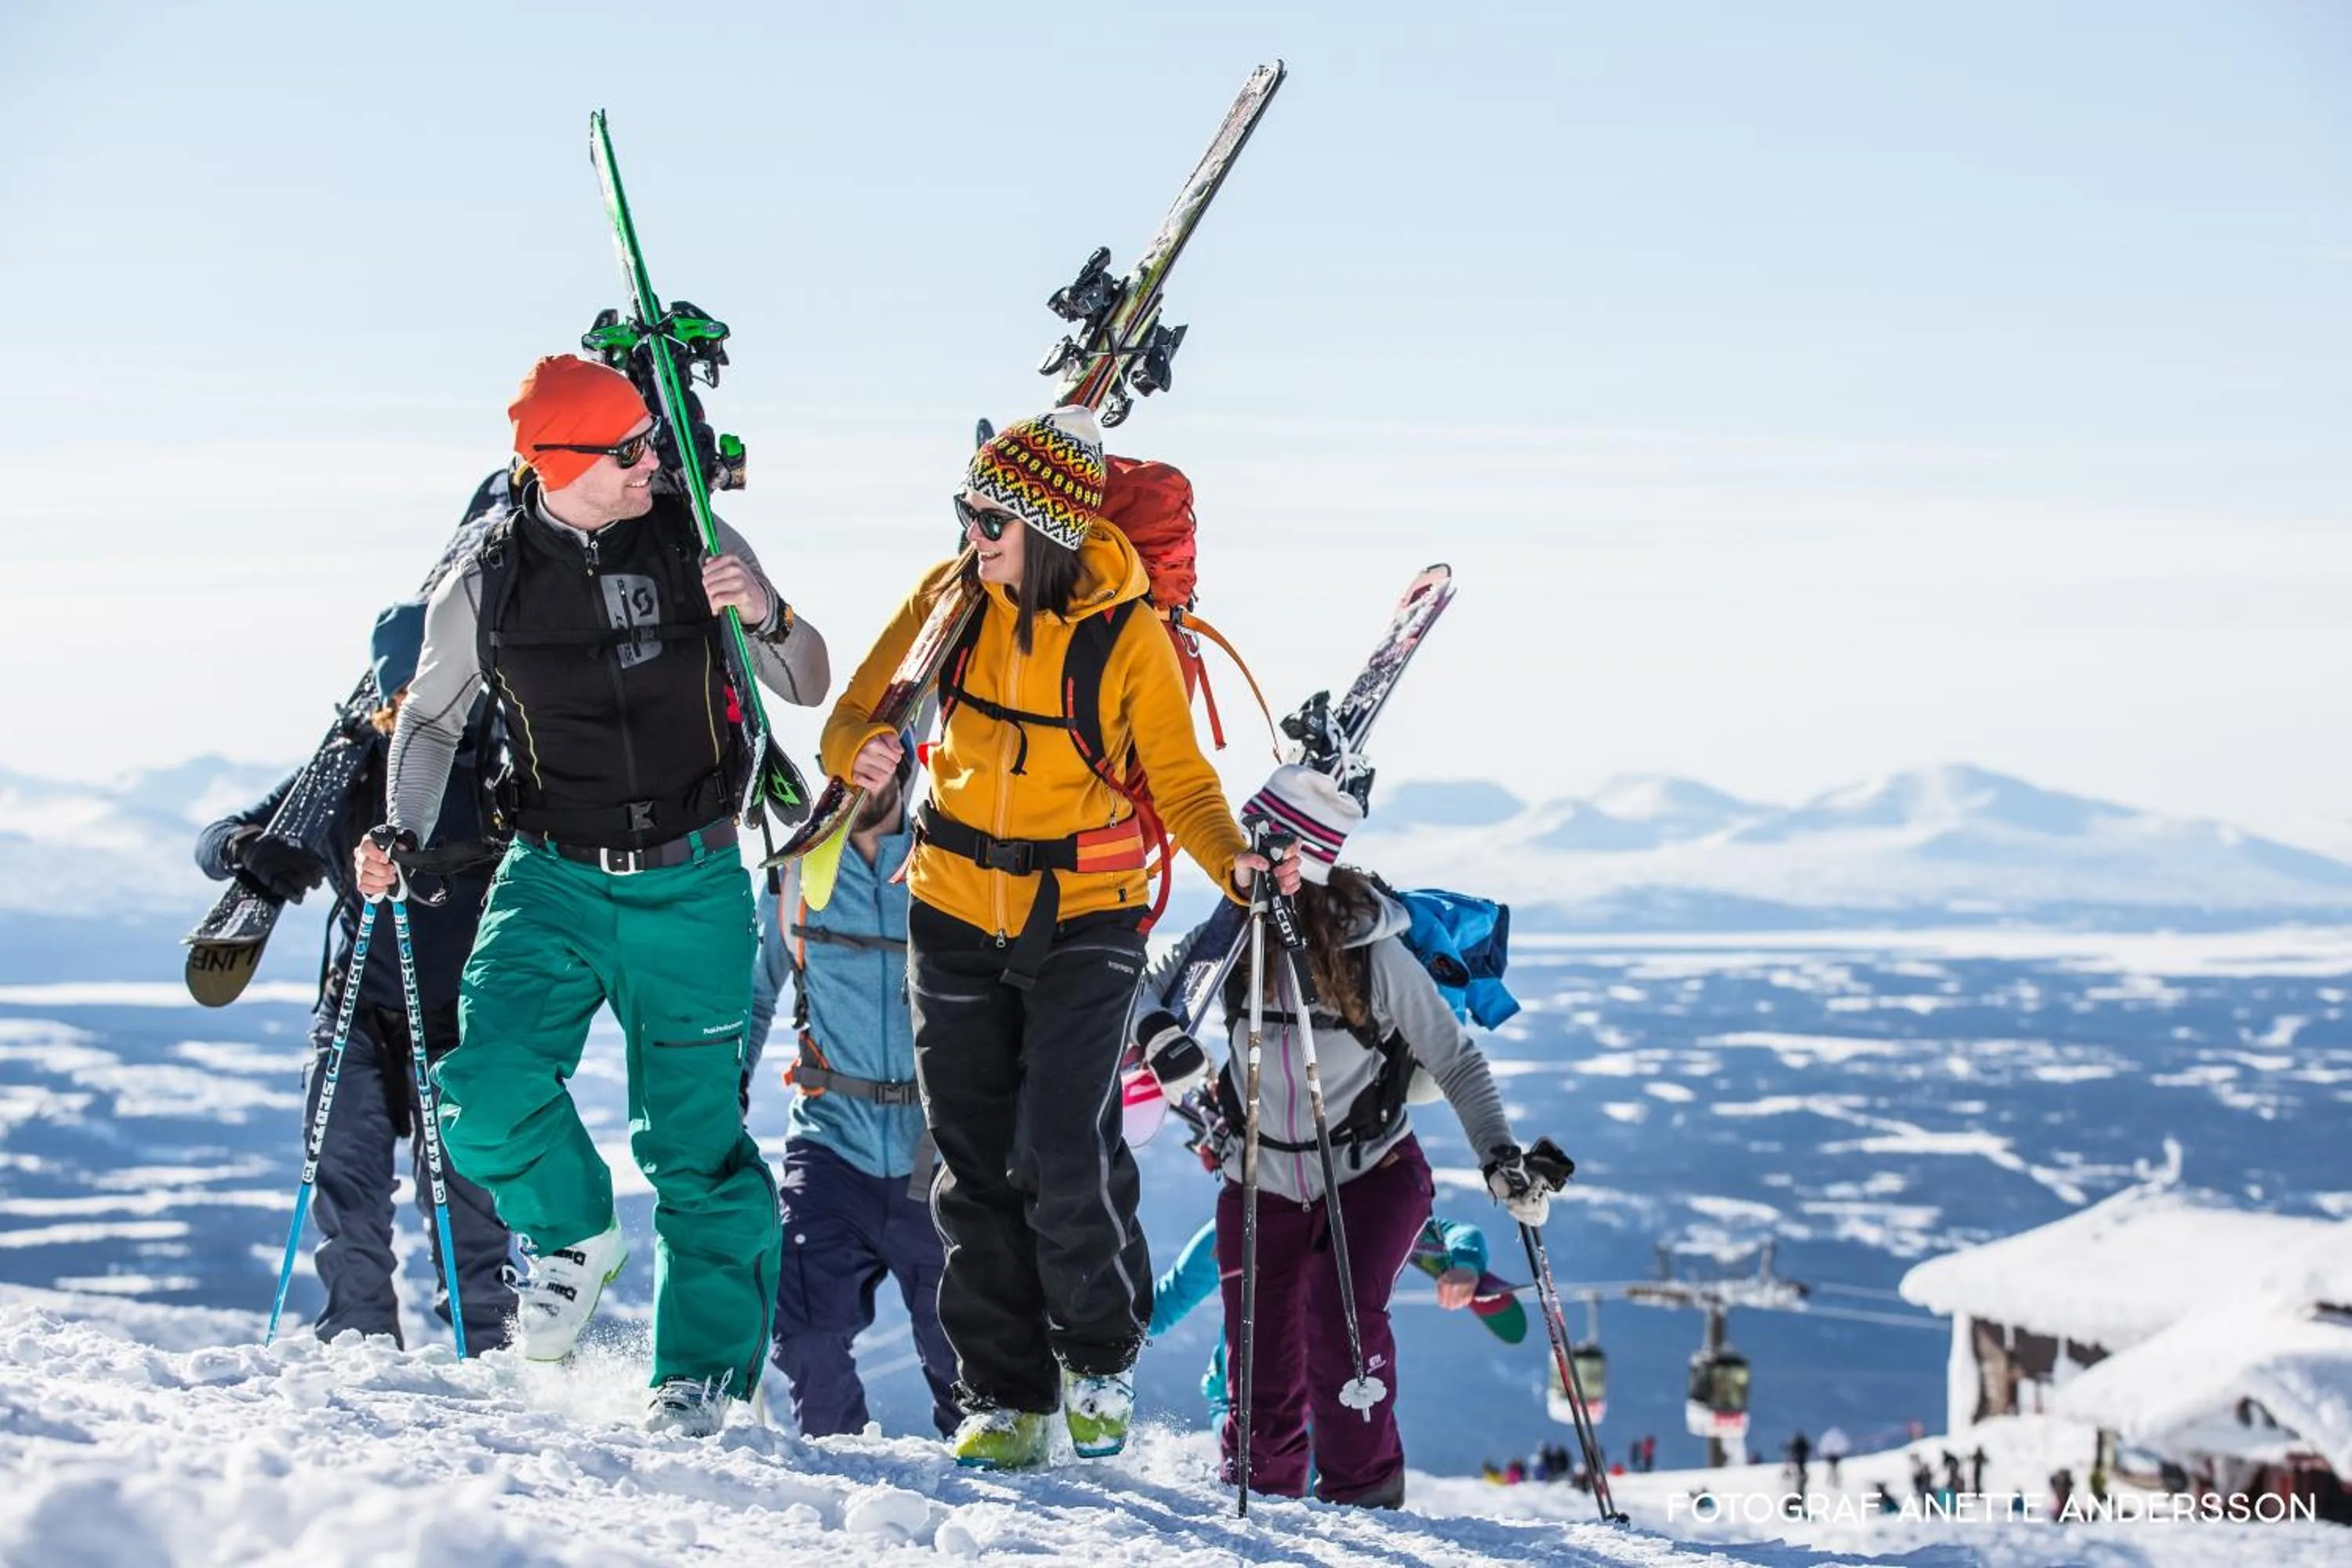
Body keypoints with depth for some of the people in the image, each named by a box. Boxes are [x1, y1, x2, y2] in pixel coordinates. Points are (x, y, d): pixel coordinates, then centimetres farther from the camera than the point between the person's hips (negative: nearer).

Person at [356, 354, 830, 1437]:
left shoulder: (695, 543, -3)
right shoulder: (487, 585, -3)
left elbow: (808, 690, 3)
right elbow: (431, 719, 13)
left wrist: (768, 618, -18)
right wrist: (403, 834, -3)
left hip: (692, 888, -1)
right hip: (554, 881, 1)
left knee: (697, 1135, -1)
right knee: (486, 1090, -18)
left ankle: (705, 1363, 13)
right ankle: (574, 1234, 12)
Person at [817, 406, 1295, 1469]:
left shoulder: (1128, 635, -12)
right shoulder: (950, 597, -4)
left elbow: (1179, 781, -5)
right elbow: (862, 706, 2)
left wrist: (1233, 863, -24)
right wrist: (860, 751, -23)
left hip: (1082, 915, -3)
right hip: (956, 912, 3)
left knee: (1063, 1159, -14)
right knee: (975, 1170, 4)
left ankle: (1102, 1353, 13)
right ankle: (1006, 1400, 15)